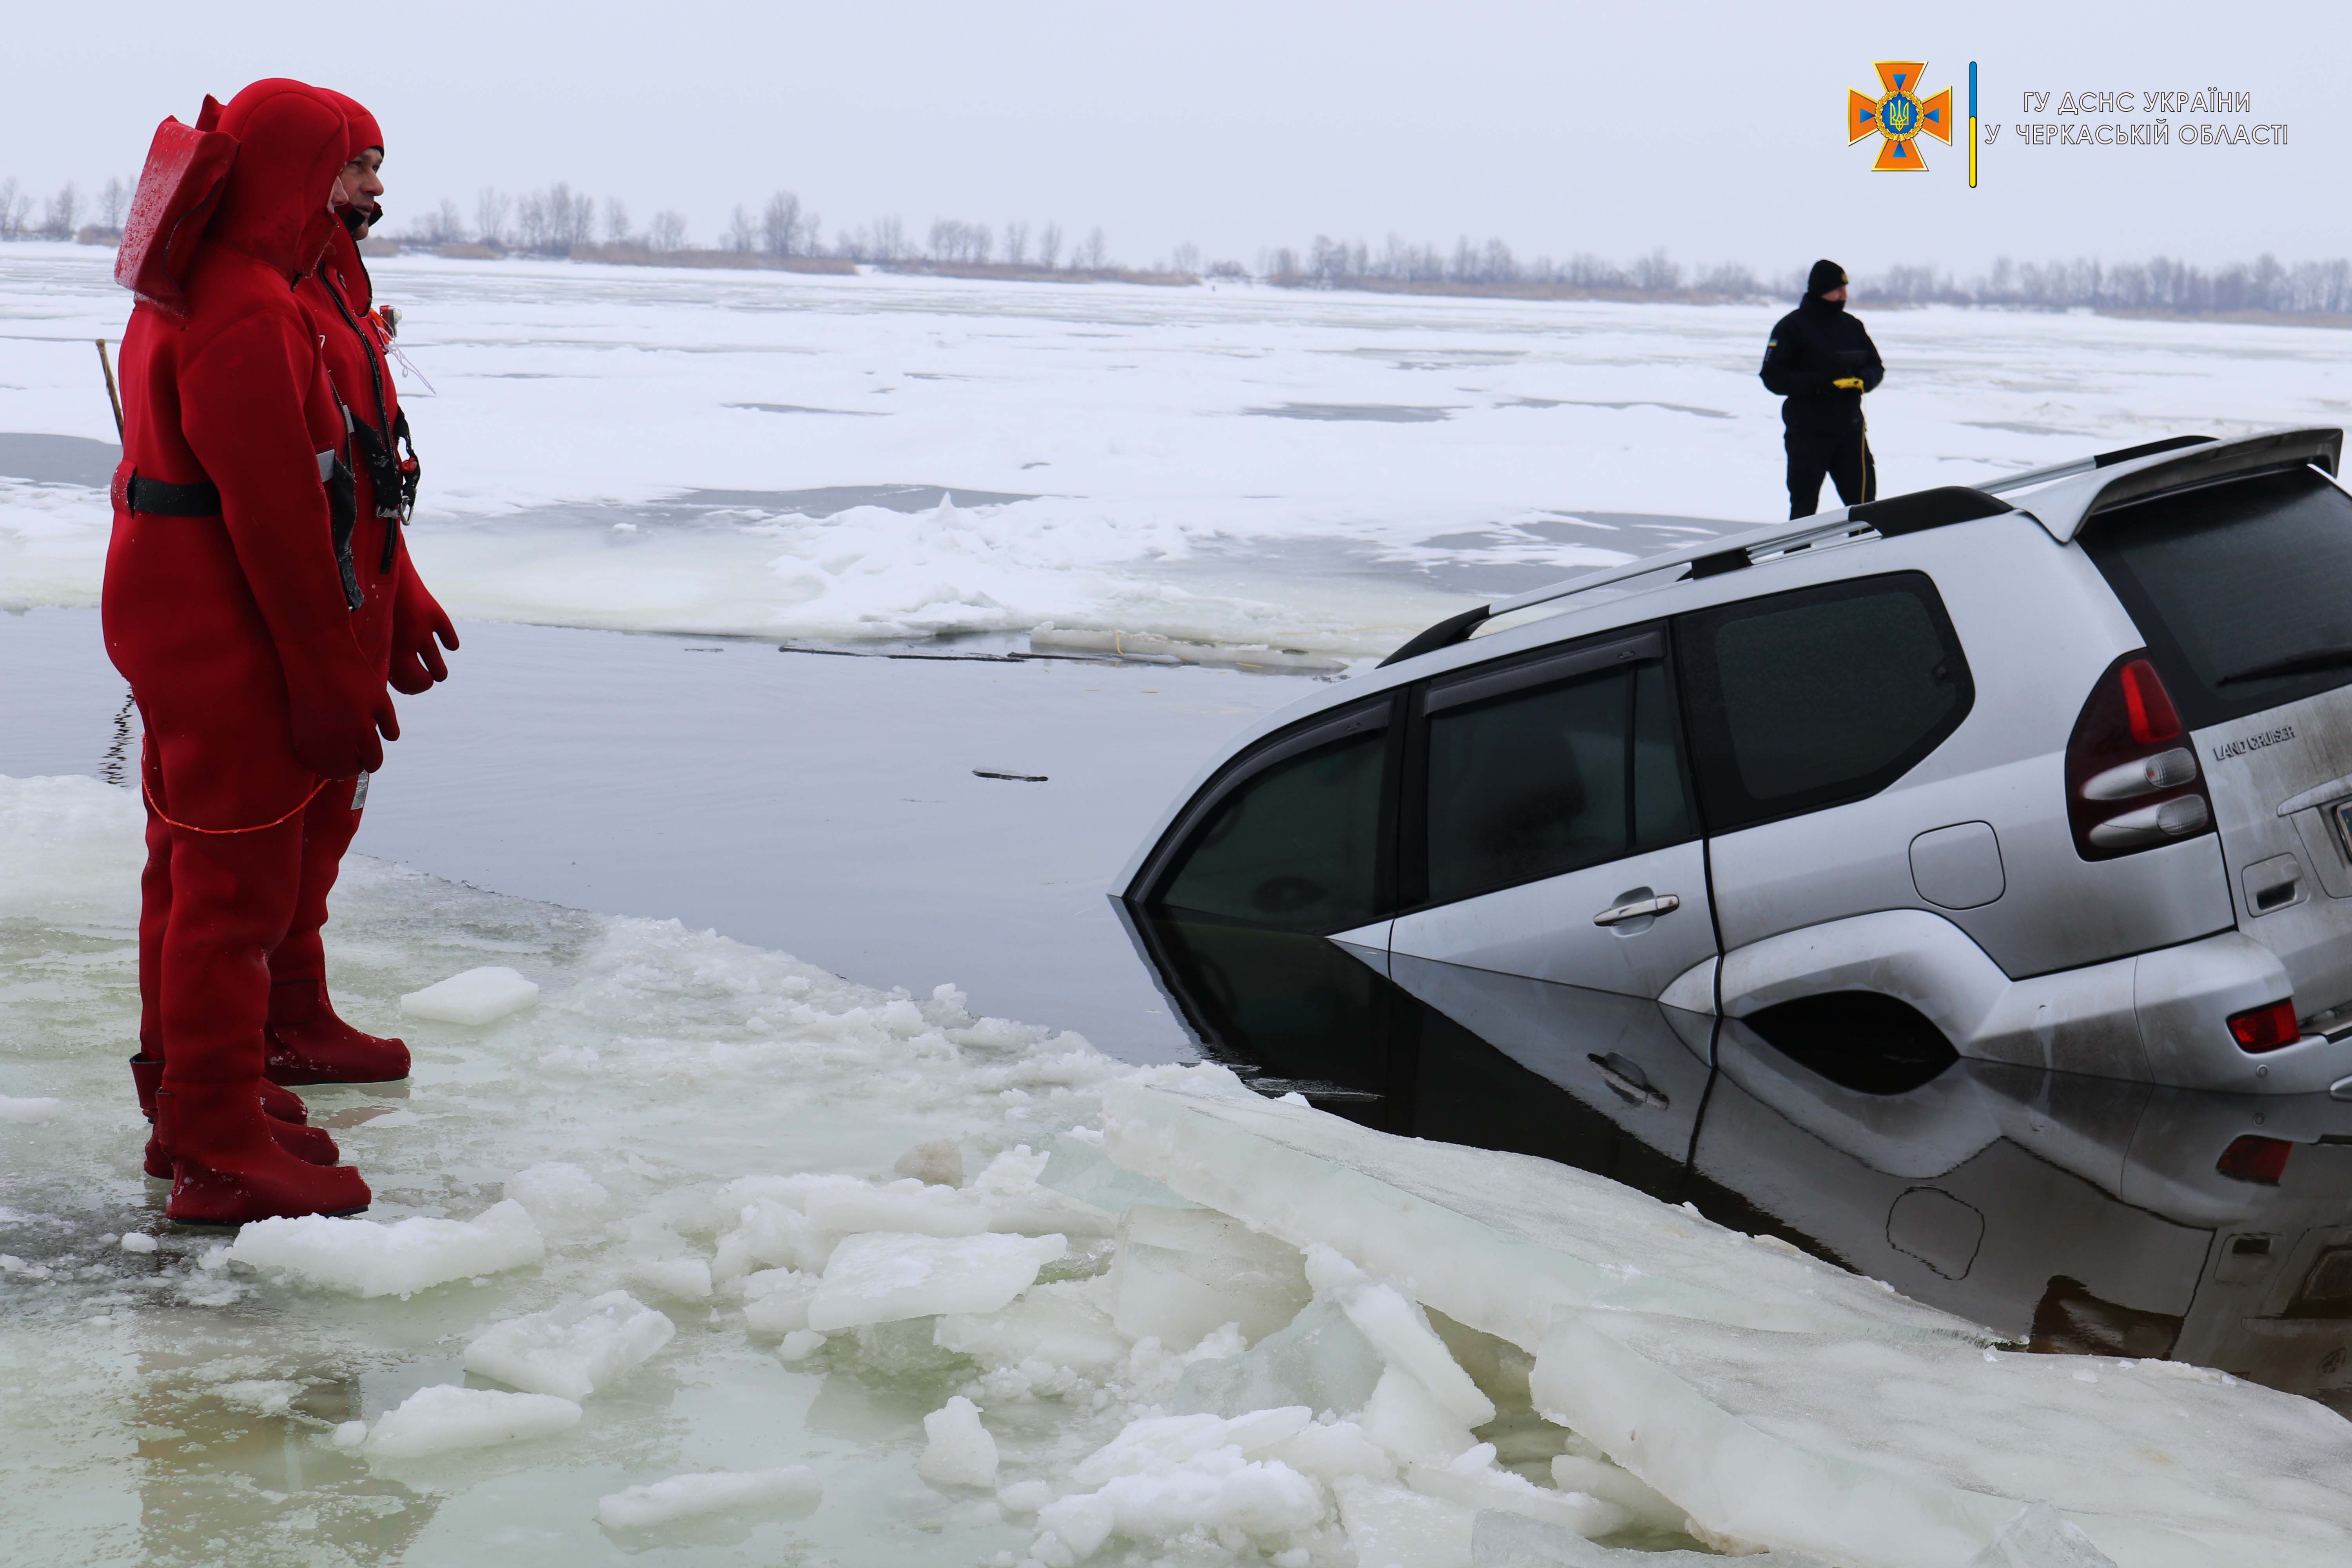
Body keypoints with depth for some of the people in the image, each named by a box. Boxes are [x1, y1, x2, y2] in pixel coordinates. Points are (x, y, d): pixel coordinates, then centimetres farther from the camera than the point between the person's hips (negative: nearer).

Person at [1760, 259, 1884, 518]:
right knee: (1804, 507, -1)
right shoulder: (1792, 327, -4)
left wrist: (1863, 380, -9)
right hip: (1808, 435, -4)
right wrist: (1818, 383, -21)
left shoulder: (1851, 326, 11)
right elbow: (1773, 377, -9)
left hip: (1850, 430, 4)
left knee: (1863, 500, 1)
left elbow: (1876, 367, 16)